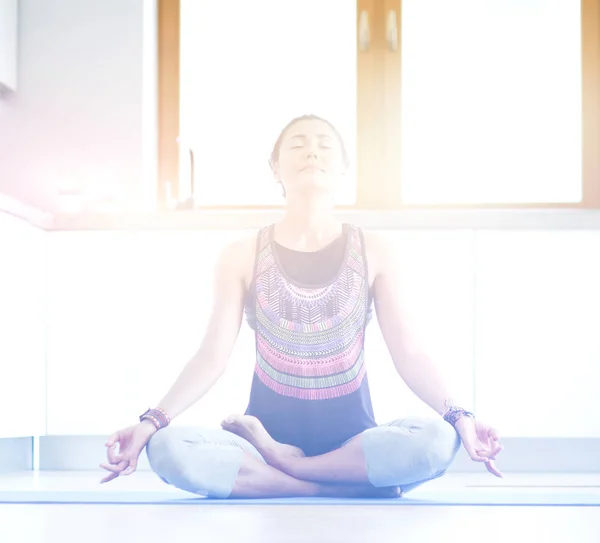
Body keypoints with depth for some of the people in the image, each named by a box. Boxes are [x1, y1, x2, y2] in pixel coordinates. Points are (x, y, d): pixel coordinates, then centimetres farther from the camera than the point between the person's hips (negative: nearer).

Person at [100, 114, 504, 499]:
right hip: (268, 432, 0)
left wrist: (458, 415, -19)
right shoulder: (243, 256, 3)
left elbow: (407, 352, -2)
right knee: (168, 449, -30)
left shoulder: (373, 252, 3)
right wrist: (152, 421, -18)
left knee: (438, 440, -32)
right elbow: (214, 353, -4)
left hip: (353, 441, 0)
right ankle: (363, 483, -23)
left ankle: (278, 463, -16)